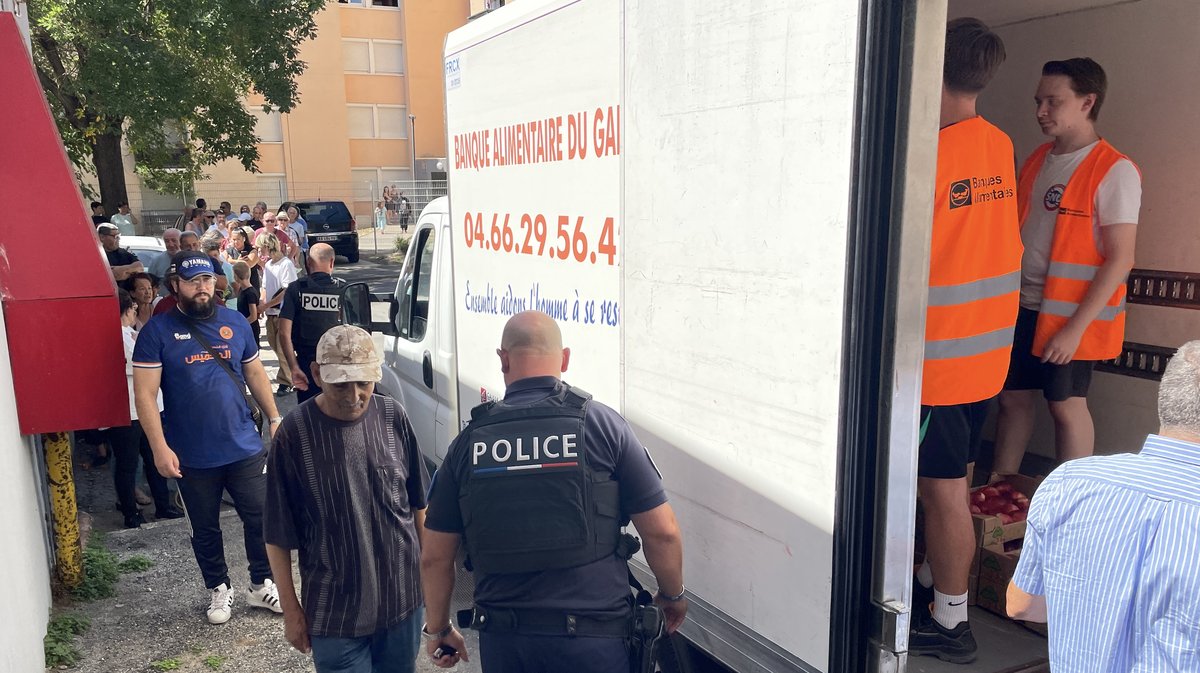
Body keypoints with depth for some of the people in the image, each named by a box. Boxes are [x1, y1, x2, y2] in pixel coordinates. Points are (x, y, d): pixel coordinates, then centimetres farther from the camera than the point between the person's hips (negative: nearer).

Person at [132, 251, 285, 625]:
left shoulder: (235, 323, 3)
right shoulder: (158, 330, -7)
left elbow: (255, 373, 13)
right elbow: (145, 393, -10)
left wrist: (274, 418, 10)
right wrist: (160, 448, -15)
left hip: (245, 448, 2)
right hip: (193, 456, -2)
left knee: (261, 518, 7)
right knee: (206, 529, 14)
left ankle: (261, 585, 28)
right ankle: (220, 589, 35)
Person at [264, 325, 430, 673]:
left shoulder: (393, 417, -8)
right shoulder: (294, 433, -15)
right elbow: (278, 536, -7)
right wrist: (290, 608, -2)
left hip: (404, 596, 3)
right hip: (335, 612, -3)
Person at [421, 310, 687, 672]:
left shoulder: (469, 441, -1)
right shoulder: (602, 424, -8)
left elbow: (435, 556, 3)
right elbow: (662, 532, -7)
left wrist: (437, 629, 19)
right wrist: (673, 595, 11)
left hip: (502, 642, 2)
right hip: (591, 641, -2)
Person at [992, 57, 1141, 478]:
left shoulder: (1114, 171, -12)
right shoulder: (1036, 161, 10)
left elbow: (1120, 258, -16)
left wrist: (1076, 326, -20)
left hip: (1071, 318, -6)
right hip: (1022, 308, 6)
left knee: (1066, 405, 4)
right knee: (1013, 397, 12)